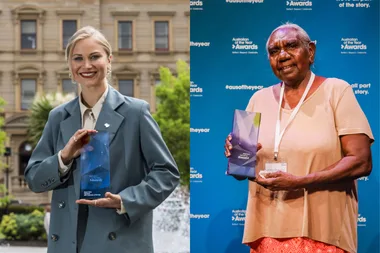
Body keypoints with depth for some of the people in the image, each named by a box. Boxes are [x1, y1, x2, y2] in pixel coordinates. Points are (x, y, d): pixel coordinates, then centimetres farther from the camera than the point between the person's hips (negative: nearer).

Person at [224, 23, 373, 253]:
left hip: (321, 233, -4)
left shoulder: (336, 91, -4)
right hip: (267, 230, 4)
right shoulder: (259, 99, 7)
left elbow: (361, 162, -12)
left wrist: (300, 181, -20)